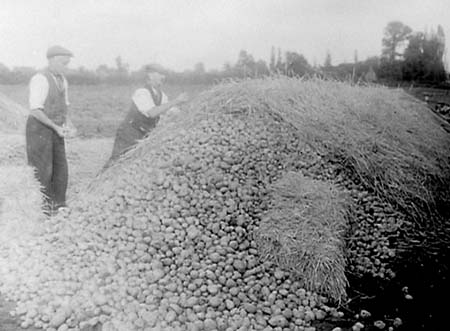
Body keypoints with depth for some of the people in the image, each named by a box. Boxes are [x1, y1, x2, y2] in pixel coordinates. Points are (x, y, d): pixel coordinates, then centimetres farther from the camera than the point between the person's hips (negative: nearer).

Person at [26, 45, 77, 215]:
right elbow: (35, 111, -21)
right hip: (39, 129, -8)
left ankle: (58, 207, 17)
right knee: (42, 170, -4)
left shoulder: (62, 80, 9)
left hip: (54, 130, 8)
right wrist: (57, 128, -24)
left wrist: (69, 125, -3)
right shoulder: (40, 79, -18)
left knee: (60, 169, 6)